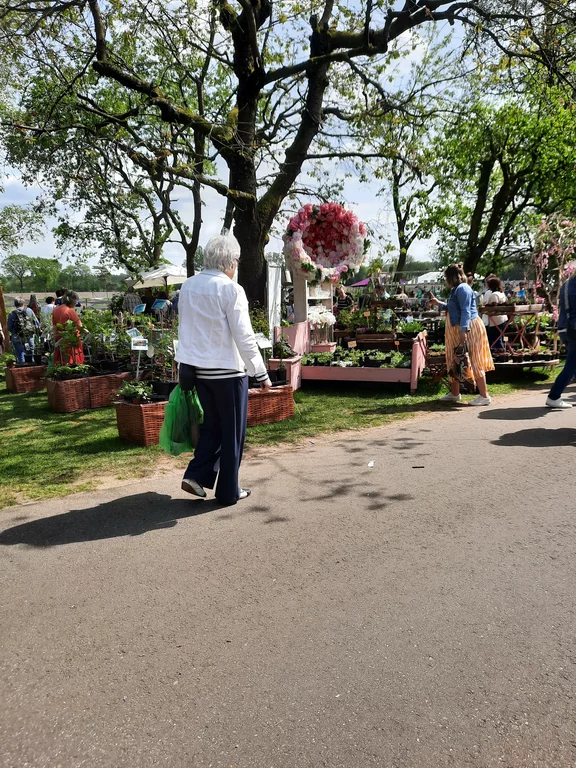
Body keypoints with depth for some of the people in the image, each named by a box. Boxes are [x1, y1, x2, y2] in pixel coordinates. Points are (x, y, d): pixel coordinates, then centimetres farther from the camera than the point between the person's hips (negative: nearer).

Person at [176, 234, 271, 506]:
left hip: (198, 369, 6)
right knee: (233, 431, 8)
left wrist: (188, 366, 18)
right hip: (227, 370, -6)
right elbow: (244, 337, -16)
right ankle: (229, 491, 16)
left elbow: (185, 329, 10)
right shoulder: (230, 289, -15)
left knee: (212, 426, 21)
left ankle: (197, 475, 12)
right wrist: (261, 373, -10)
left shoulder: (188, 286, 5)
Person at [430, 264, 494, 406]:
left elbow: (465, 311, -23)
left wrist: (463, 330, -29)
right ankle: (454, 393, 24)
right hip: (458, 330, 11)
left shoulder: (462, 288, -14)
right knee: (455, 361, 14)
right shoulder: (456, 289, 18)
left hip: (468, 329, -11)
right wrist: (438, 303, 32)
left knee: (473, 362, -8)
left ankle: (484, 396, -4)